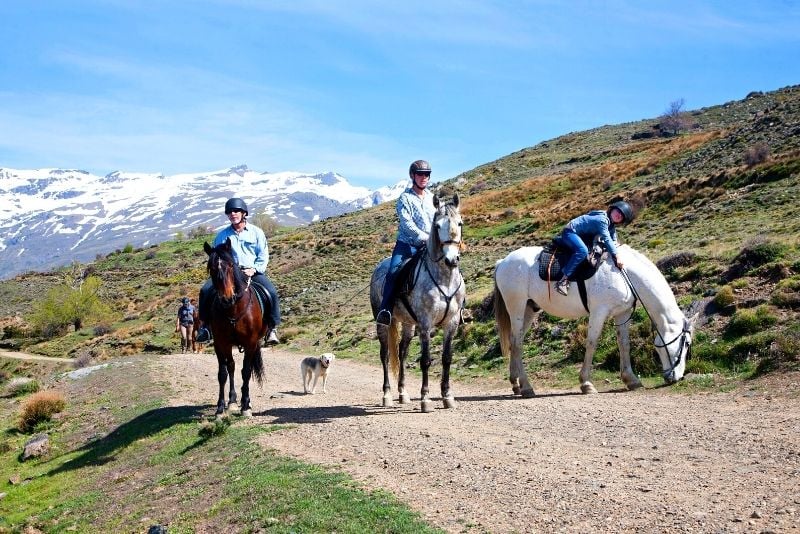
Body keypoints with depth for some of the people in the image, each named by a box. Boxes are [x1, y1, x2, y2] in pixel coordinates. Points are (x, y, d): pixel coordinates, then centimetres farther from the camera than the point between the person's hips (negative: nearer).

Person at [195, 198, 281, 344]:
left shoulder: (256, 232, 8)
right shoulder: (222, 235, 13)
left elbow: (263, 256, 6)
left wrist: (254, 269, -11)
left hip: (253, 271, -2)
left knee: (271, 292, -27)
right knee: (205, 290, -21)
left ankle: (273, 329, -16)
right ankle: (204, 325, -9)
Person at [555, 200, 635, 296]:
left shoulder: (611, 225, 7)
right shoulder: (602, 219, -23)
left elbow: (613, 241, 12)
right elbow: (606, 239, -29)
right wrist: (616, 257, -32)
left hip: (581, 235, 11)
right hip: (570, 232, -11)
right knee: (583, 250, -33)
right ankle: (563, 280, -39)